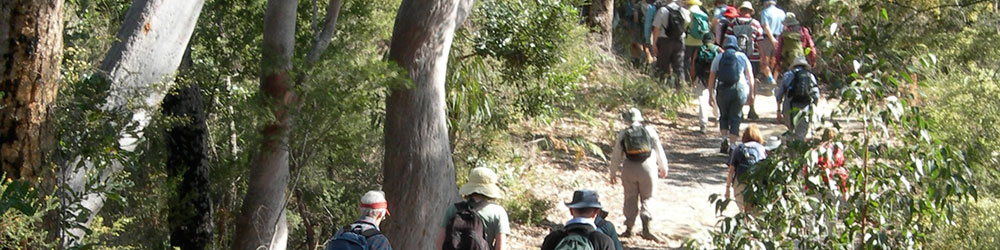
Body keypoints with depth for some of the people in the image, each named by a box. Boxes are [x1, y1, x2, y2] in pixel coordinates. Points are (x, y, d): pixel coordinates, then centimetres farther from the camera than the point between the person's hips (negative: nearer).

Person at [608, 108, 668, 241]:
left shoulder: (623, 134, 1)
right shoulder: (649, 130, 0)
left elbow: (616, 156, 7)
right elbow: (659, 150, 7)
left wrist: (613, 173, 19)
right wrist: (663, 167, 21)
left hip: (630, 169, 1)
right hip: (647, 167, 0)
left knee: (630, 198, 13)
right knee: (646, 198, 8)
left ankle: (629, 229, 16)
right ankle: (646, 227, -9)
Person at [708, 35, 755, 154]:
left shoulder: (718, 58, 9)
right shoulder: (742, 57, 9)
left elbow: (712, 77, 6)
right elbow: (750, 76, 5)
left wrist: (711, 94, 11)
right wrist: (751, 92, 10)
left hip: (723, 89, 0)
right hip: (739, 90, 0)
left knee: (724, 116, 18)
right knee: (735, 117, 6)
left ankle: (724, 138, 2)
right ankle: (732, 145, 0)